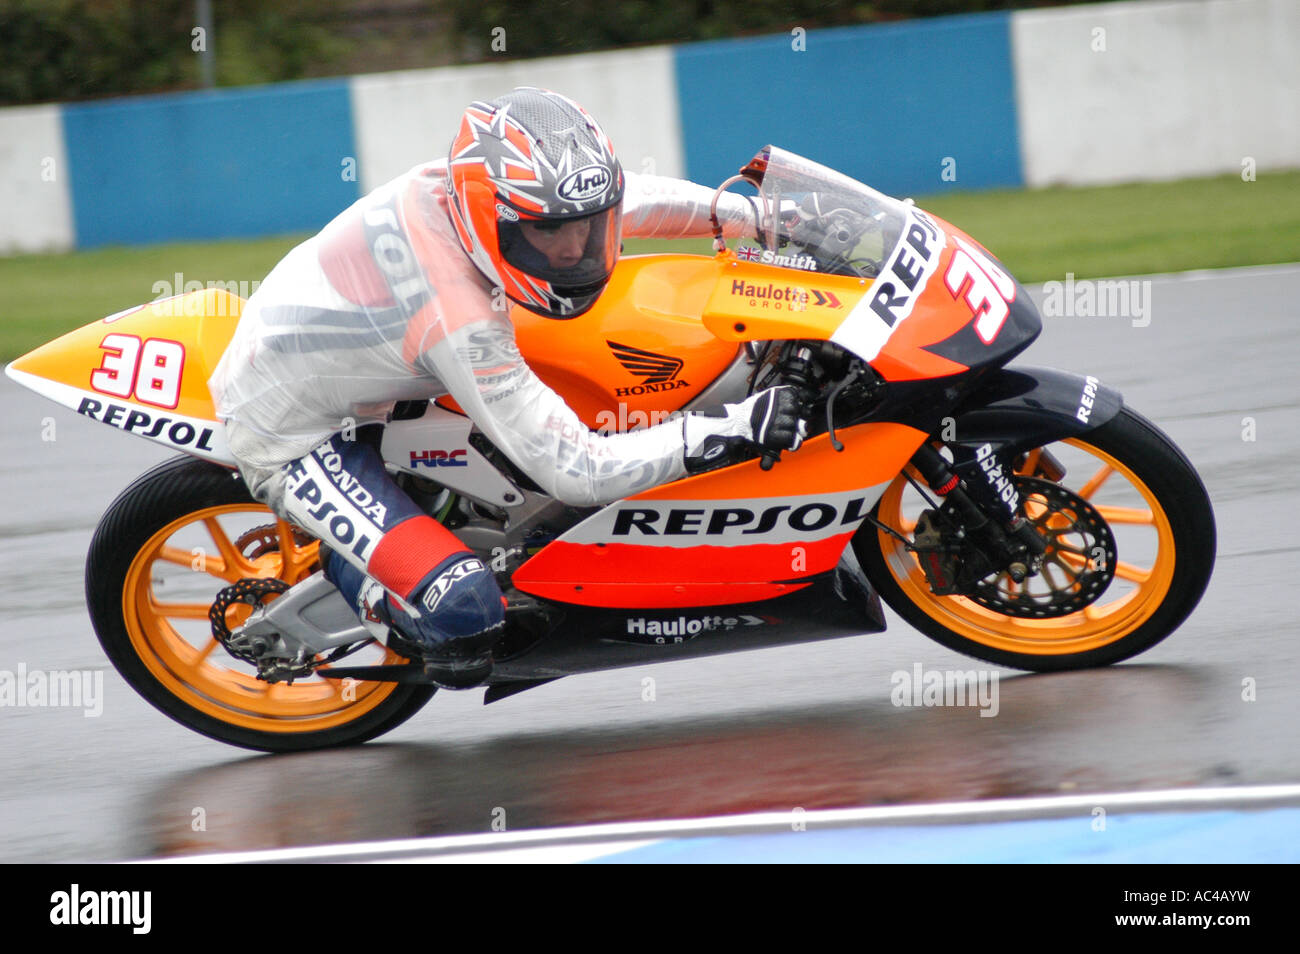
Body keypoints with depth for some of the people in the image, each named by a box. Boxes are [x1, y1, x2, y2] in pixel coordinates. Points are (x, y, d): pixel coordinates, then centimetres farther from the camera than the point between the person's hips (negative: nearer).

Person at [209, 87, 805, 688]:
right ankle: (349, 574, 8)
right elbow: (576, 473, -34)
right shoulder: (458, 320, -38)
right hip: (289, 435, -9)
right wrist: (734, 428, -38)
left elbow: (618, 201, 3)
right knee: (466, 608, -26)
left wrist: (754, 214, 4)